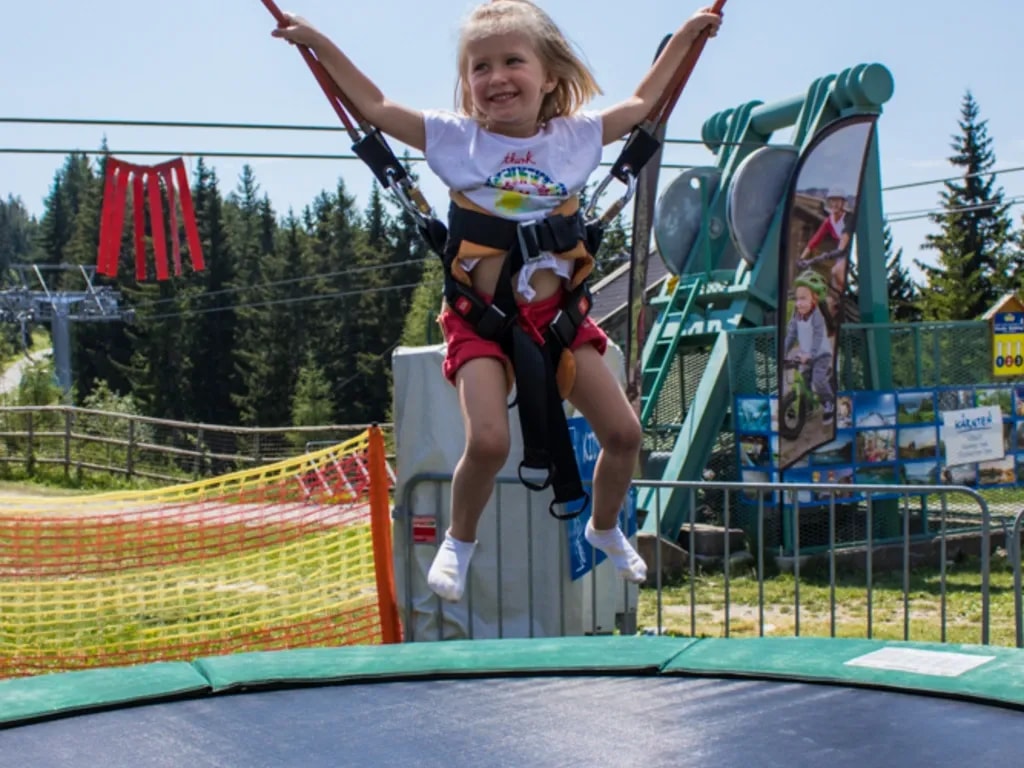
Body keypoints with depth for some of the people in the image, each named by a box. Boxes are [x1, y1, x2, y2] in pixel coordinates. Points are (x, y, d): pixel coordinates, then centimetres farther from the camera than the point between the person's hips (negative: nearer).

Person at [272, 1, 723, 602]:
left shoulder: (575, 137, 4)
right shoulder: (456, 138, -1)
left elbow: (641, 104, 19)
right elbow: (375, 107, 2)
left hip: (558, 314, 3)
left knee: (624, 433, -2)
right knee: (489, 441, -22)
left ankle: (605, 528, 30)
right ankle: (460, 540, 9)